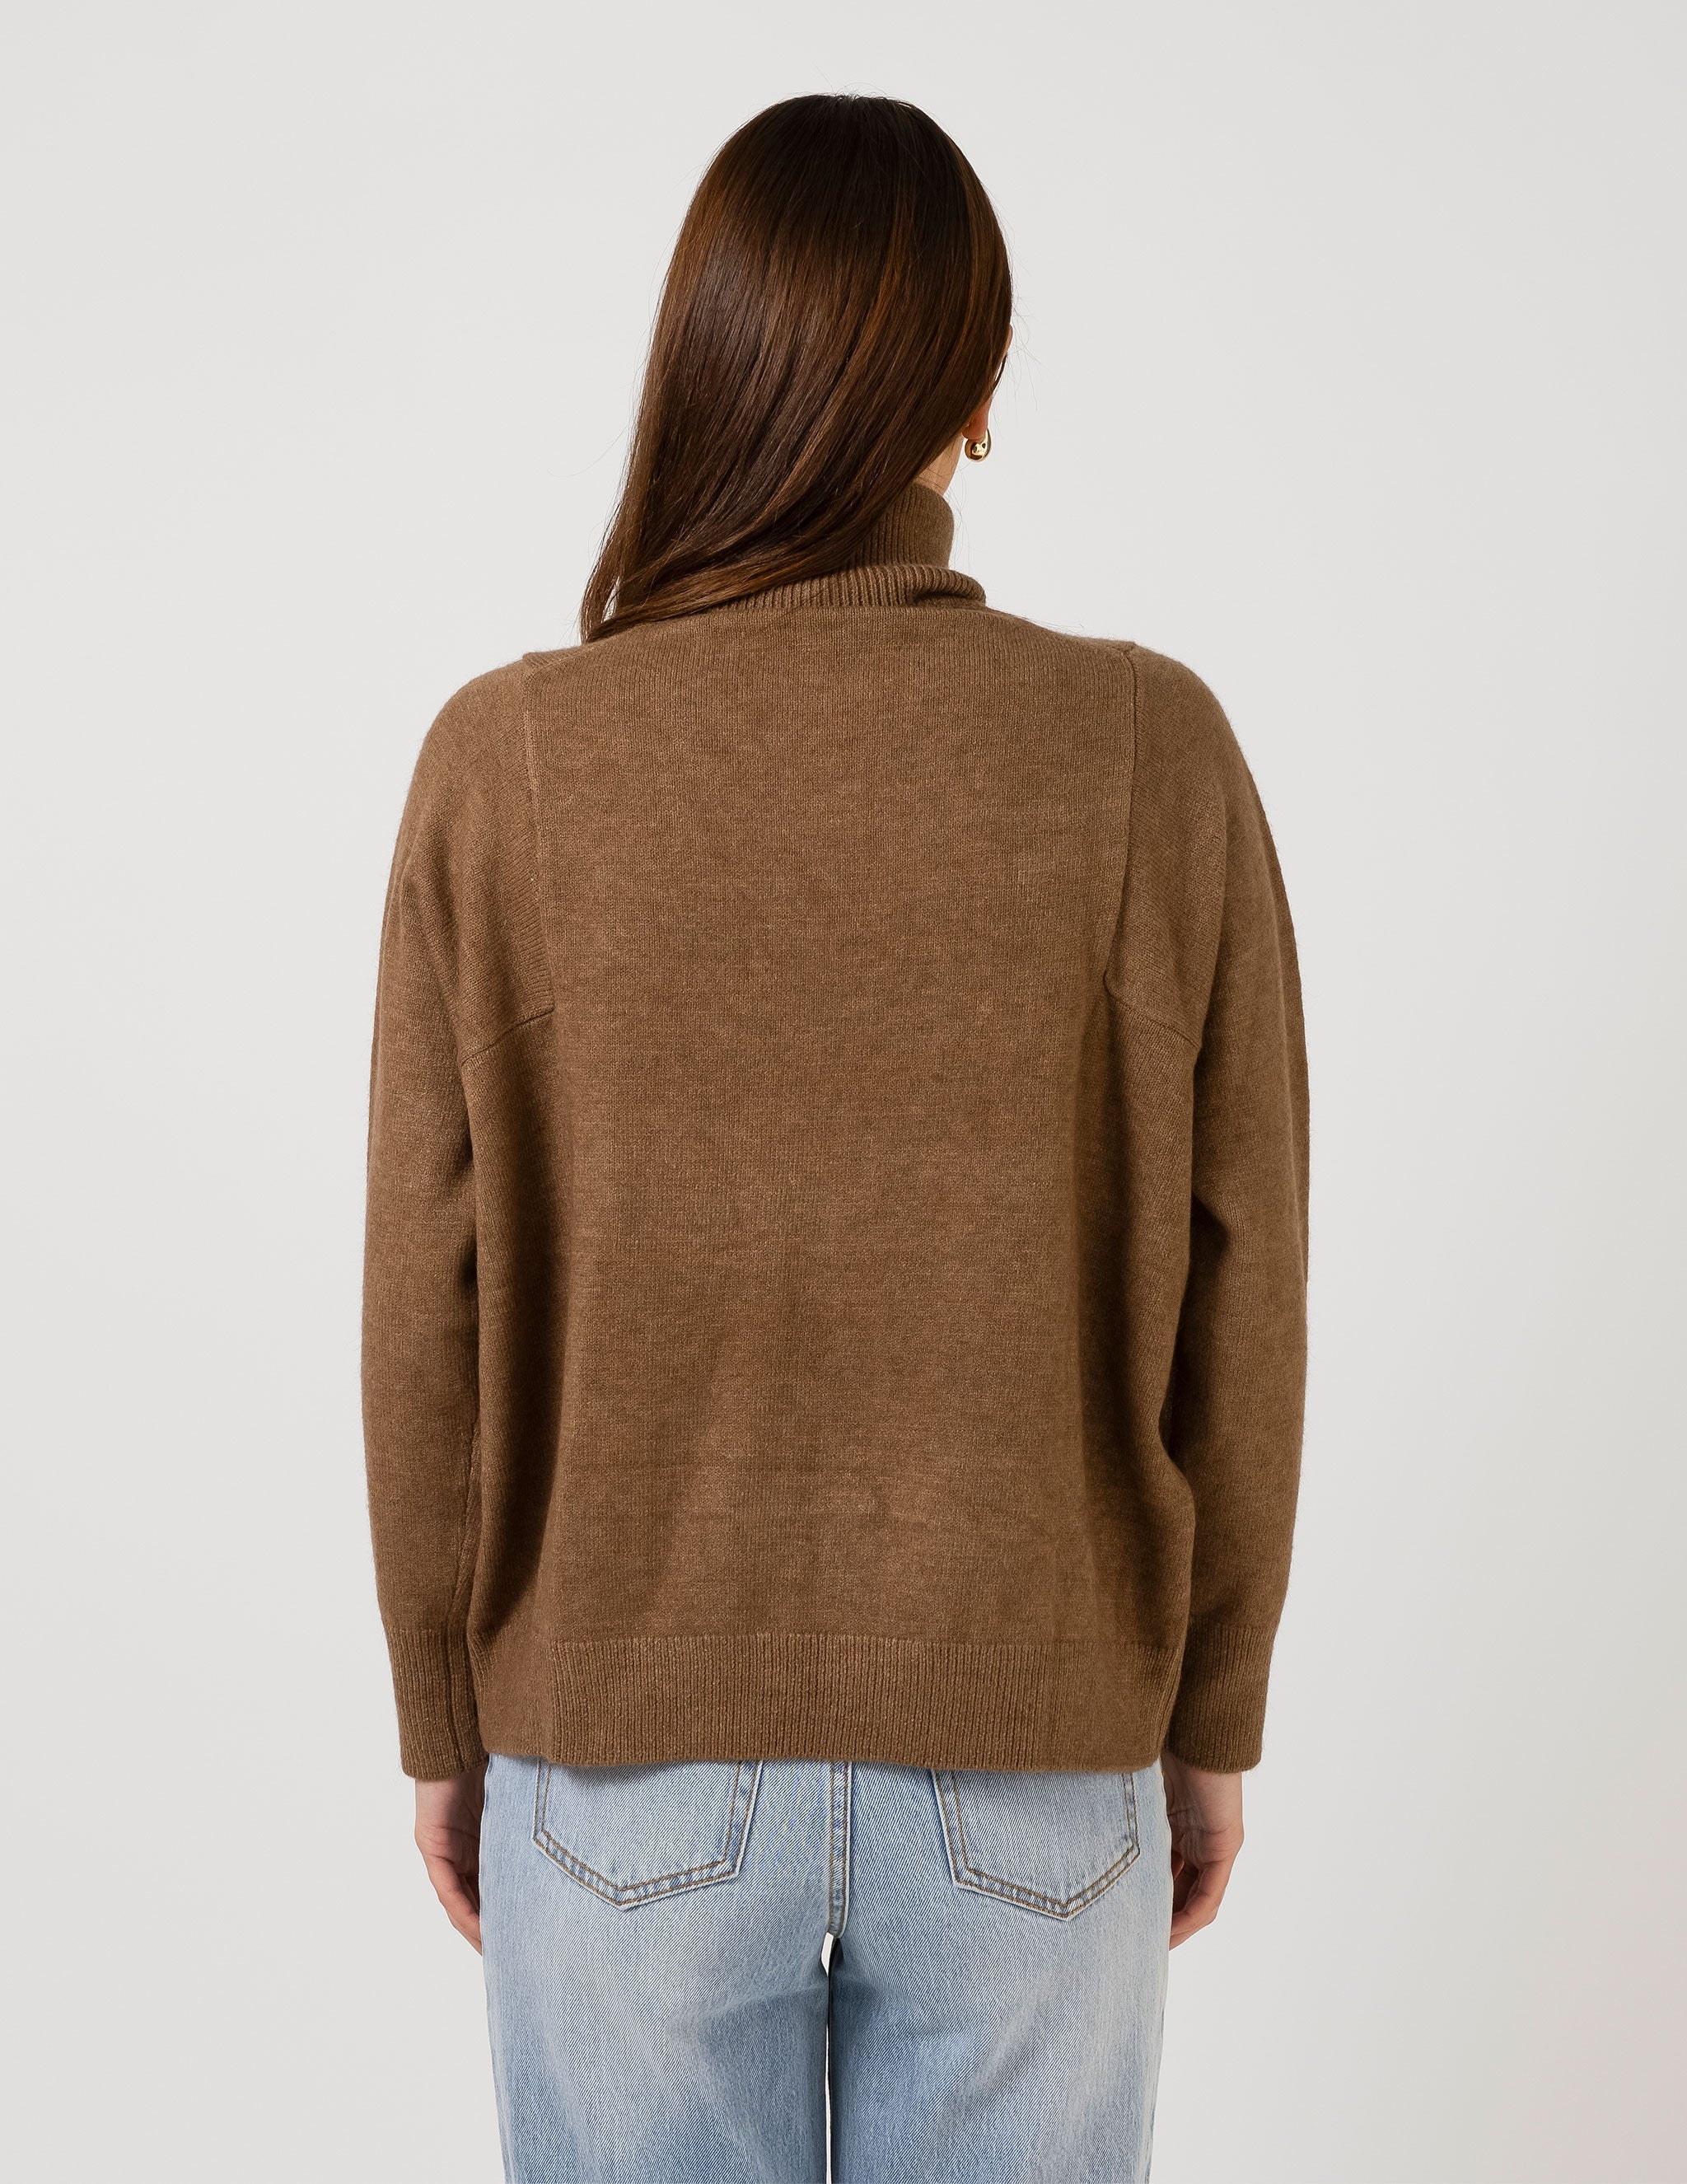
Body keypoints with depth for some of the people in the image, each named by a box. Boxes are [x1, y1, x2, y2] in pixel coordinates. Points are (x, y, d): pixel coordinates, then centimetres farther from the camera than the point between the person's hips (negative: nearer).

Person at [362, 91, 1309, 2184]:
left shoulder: (507, 764, -13)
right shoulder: (1155, 751, -12)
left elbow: (429, 1312, -8)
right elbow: (1235, 1293, -7)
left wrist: (441, 1719, 7)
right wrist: (1212, 1718, 7)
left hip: (627, 1756, 0)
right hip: (1028, 1767, 1)